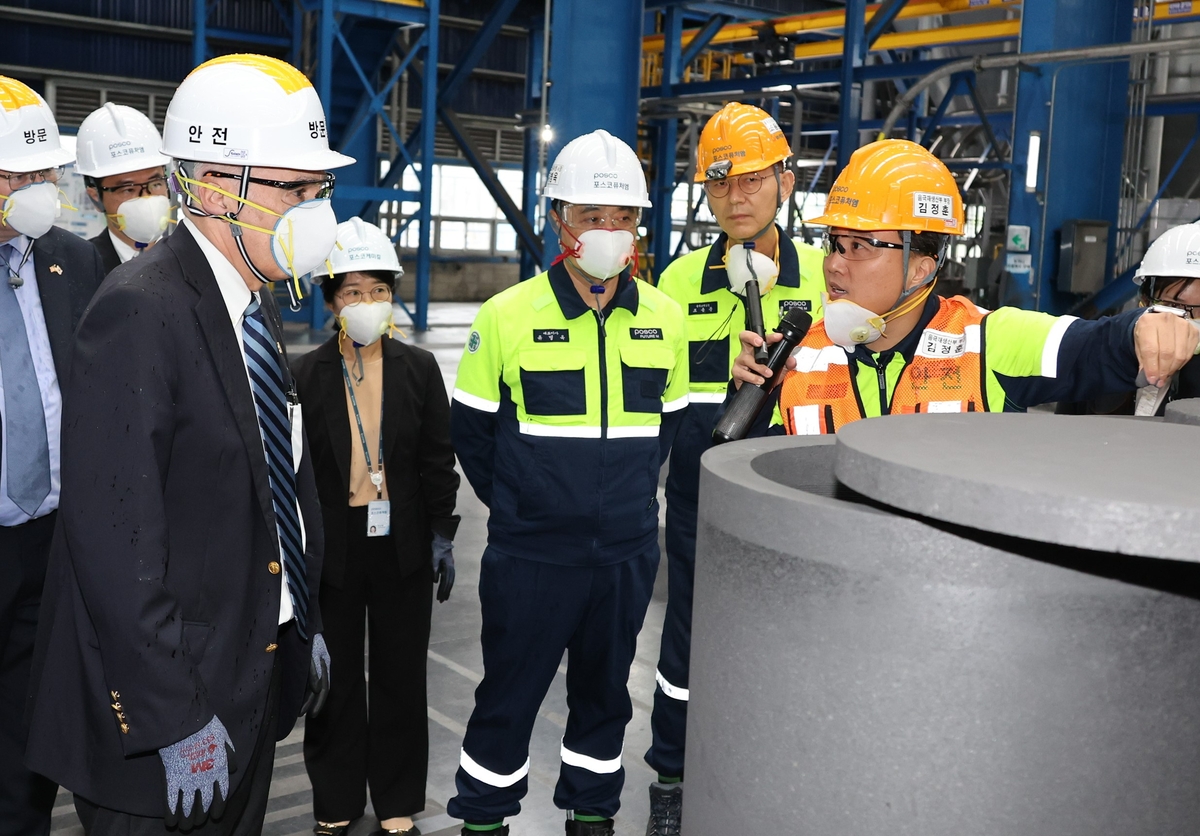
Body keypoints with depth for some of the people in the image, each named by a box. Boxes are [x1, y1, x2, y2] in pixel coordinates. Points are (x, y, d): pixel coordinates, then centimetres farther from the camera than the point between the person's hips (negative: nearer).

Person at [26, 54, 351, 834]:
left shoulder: (258, 304, 8)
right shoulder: (140, 311, -20)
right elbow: (116, 536, -24)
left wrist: (306, 624, 16)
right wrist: (175, 720, -23)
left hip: (258, 677, 8)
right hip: (166, 691, -8)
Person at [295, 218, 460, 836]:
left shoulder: (419, 369, 1)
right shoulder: (305, 376, -3)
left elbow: (438, 459, 4)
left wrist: (441, 536, 0)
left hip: (403, 545, 1)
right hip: (330, 546, -1)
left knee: (401, 678, 10)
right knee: (335, 680, 11)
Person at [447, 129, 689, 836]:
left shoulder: (665, 318, 0)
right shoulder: (507, 315, -9)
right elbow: (471, 428, 0)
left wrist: (628, 497, 7)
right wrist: (516, 506, 1)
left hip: (627, 554, 3)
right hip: (529, 557, -3)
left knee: (605, 691, 18)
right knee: (510, 693, 10)